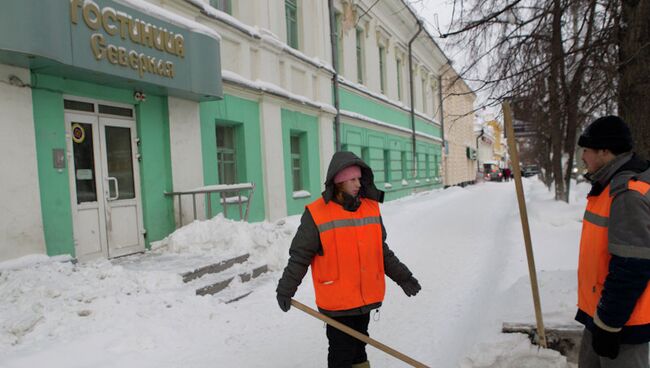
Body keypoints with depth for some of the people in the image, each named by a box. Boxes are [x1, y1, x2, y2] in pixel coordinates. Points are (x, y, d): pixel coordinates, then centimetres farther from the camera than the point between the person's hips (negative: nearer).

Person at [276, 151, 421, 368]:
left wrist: (402, 276, 13)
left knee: (358, 348, 22)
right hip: (336, 304, -5)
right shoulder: (316, 214, -14)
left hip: (366, 299, 5)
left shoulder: (371, 208, 3)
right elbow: (299, 256, -6)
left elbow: (382, 251, 13)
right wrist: (285, 290, -3)